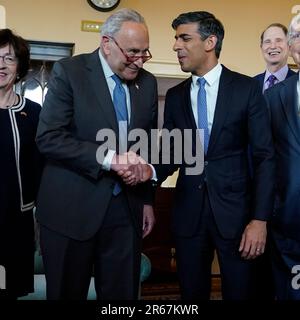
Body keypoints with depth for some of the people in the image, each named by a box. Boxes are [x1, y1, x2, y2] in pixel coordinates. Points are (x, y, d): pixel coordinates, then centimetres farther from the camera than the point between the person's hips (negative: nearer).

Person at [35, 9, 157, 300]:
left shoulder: (147, 82, 8)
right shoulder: (68, 72, -6)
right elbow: (48, 138, -14)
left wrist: (147, 200, 13)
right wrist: (108, 158, -22)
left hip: (126, 208, 4)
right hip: (71, 209, -3)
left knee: (123, 293, 11)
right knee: (67, 292, 10)